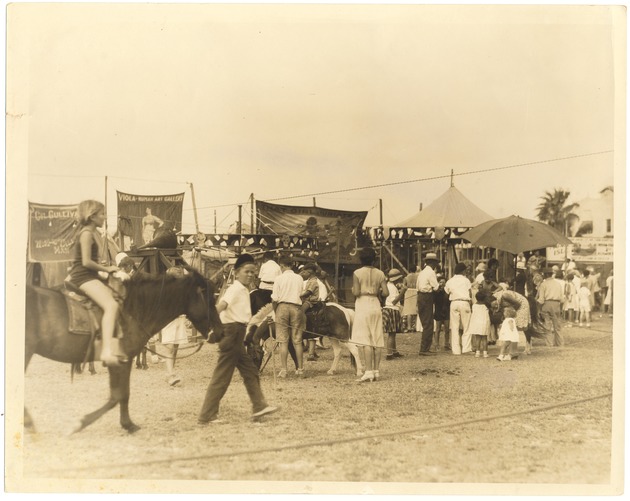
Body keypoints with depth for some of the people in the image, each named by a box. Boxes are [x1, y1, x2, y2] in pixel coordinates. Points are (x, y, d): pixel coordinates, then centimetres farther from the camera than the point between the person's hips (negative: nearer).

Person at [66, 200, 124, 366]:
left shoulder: (92, 233, 18)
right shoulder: (87, 233, -11)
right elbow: (86, 262, -18)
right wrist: (107, 269, -9)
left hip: (88, 277, 11)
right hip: (84, 277, -11)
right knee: (111, 305, -27)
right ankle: (107, 350, -41)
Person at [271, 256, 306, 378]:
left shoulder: (279, 279, -3)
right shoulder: (299, 278, 6)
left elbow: (274, 299, -6)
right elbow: (302, 295, 5)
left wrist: (275, 311, 9)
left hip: (283, 307, -2)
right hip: (297, 308, 2)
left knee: (283, 341, 1)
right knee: (297, 341, 8)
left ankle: (283, 370, 0)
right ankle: (300, 370, 10)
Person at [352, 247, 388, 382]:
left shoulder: (357, 273, -6)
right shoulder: (380, 273, 5)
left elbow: (356, 292, -13)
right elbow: (386, 293, -1)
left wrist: (352, 290, 8)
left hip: (363, 305, -4)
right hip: (376, 305, 4)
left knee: (365, 340, -6)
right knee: (377, 340, 8)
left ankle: (369, 372, -11)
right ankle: (376, 371, 10)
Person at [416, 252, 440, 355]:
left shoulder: (422, 272, 15)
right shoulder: (431, 272, -11)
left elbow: (417, 286, 17)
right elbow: (436, 287, -12)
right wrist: (441, 284, 7)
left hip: (420, 296, 9)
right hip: (427, 298, -9)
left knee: (425, 324, 15)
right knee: (428, 325, -5)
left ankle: (424, 348, 19)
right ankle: (424, 349, -5)